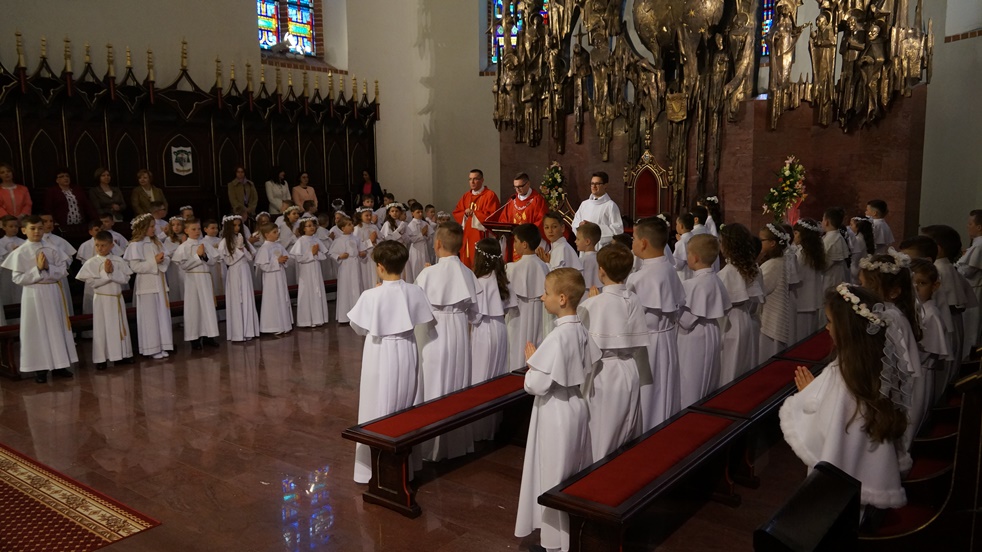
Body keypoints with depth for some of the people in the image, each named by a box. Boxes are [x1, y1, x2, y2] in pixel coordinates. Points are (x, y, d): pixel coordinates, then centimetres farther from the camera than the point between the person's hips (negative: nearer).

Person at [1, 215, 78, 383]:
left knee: (57, 328, 8)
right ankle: (40, 369, 10)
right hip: (33, 294, -3)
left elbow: (63, 271, 0)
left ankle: (59, 365, 18)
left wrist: (48, 267, -15)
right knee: (36, 331, 2)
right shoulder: (20, 253, -5)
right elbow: (18, 278, -8)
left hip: (53, 292, 3)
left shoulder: (51, 251, 4)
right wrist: (37, 269, -16)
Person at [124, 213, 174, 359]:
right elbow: (135, 266, -17)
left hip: (159, 284, 7)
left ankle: (161, 347, 18)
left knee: (162, 315, 9)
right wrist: (154, 261, -17)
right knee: (150, 317, -1)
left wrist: (163, 260, -9)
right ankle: (152, 349, 7)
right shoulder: (135, 245, -9)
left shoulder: (156, 242, 14)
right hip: (147, 285, -7)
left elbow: (166, 260, 13)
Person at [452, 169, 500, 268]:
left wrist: (473, 213, -9)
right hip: (466, 236, 6)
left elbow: (491, 216, -13)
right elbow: (456, 213, 14)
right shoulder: (466, 196, 16)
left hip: (481, 236, -6)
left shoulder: (490, 195, -4)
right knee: (466, 263, 5)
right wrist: (465, 213, -7)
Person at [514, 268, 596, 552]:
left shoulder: (557, 337, -25)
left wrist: (531, 360, -8)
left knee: (554, 478, 6)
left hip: (556, 414, -9)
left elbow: (537, 385, -24)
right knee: (574, 477, 21)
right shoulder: (581, 330, 0)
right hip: (576, 407, 9)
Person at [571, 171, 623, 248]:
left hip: (603, 247, -5)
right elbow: (574, 224, 16)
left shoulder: (610, 205, -5)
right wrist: (580, 225, -8)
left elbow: (618, 229, -12)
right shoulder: (584, 204, 13)